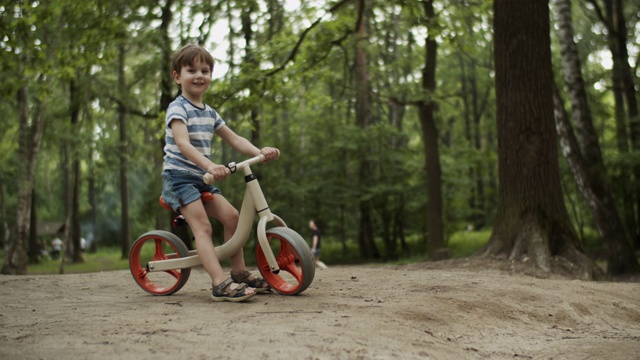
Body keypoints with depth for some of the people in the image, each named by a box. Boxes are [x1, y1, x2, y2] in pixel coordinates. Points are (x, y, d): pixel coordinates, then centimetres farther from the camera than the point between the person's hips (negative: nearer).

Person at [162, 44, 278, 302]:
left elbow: (234, 139, 15)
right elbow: (183, 143, -27)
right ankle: (220, 285, -29)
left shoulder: (210, 113, 13)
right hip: (178, 176, -8)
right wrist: (210, 165, -43)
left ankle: (239, 273, 11)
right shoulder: (178, 109, -12)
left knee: (231, 216, 1)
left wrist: (260, 152, -3)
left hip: (200, 178, 8)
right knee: (202, 226, -19)